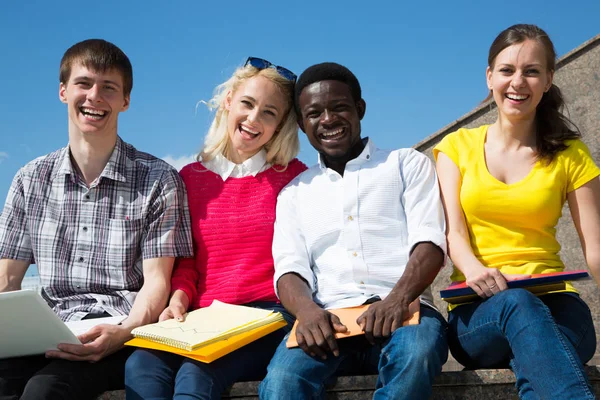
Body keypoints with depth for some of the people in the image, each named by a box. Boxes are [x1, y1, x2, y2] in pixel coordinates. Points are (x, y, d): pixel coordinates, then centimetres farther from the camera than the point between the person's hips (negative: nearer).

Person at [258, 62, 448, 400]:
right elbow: (289, 269, 9)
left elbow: (429, 242, 1)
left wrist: (397, 299, -20)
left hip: (402, 310, -1)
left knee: (415, 356, -37)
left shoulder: (408, 164, 16)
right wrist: (307, 310, -16)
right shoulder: (295, 192, 23)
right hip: (328, 320, 1)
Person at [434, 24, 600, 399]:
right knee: (517, 303, -38)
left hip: (552, 302, 0)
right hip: (477, 312, 1)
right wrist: (473, 269, -25)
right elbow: (452, 231, -2)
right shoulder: (458, 146, 11)